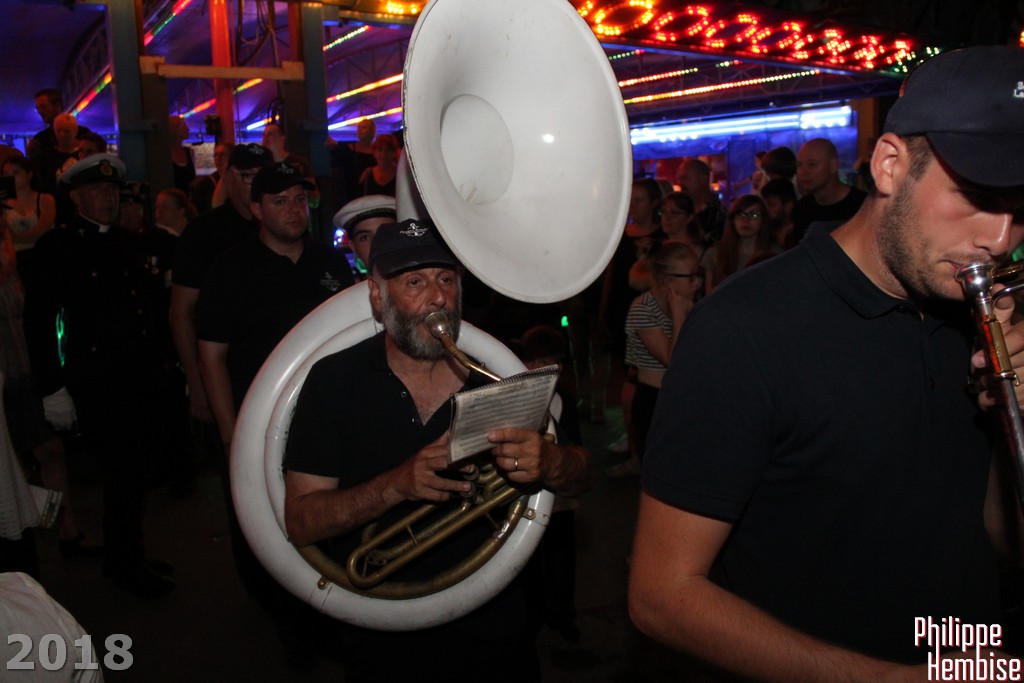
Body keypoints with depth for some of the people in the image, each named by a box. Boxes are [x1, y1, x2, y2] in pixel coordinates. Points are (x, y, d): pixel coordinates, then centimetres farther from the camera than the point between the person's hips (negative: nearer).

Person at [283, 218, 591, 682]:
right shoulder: (334, 381, -11)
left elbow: (579, 479, -4)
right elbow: (299, 522, -14)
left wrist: (547, 461, -29)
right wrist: (396, 485, -31)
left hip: (497, 625, 3)